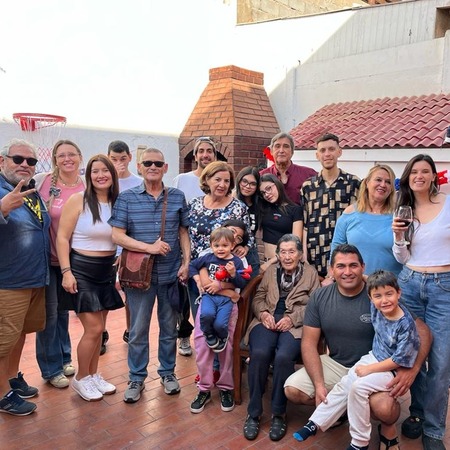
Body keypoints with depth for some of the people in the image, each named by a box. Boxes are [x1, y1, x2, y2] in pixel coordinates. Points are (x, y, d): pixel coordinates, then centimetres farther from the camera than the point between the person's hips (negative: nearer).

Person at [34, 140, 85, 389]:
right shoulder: (42, 181, -11)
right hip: (46, 258, -3)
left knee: (63, 310, 18)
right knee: (49, 313, 4)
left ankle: (64, 358, 36)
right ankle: (51, 368, 22)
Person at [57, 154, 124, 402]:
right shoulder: (78, 200, -10)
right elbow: (62, 238, -11)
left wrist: (119, 270, 10)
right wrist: (66, 271, -17)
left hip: (107, 271, 5)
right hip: (81, 269, -5)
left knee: (98, 328, 11)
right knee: (94, 328, -4)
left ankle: (93, 375, 30)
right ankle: (80, 378, 18)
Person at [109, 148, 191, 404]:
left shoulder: (178, 197, 4)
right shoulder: (126, 198, -1)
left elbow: (184, 232, 8)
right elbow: (117, 235, -7)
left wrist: (186, 262, -2)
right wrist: (149, 247, -16)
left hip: (171, 274, 2)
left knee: (169, 327, 14)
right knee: (138, 330, 8)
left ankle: (168, 372, 32)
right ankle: (137, 378, 25)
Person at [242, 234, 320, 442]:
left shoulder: (311, 273, 12)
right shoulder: (270, 271, 20)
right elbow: (258, 298, 16)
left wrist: (292, 318, -12)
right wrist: (263, 313, -6)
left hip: (295, 324, -2)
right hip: (268, 321, 2)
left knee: (284, 357, -33)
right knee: (259, 354, -29)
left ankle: (279, 414, -12)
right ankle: (253, 413, -13)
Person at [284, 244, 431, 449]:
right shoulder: (319, 297, -8)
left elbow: (422, 332, -13)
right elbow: (309, 343, -6)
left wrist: (411, 369, -29)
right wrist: (319, 384, -19)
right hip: (335, 364, 4)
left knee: (384, 408, -33)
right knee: (292, 389, -13)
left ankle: (387, 427, 7)